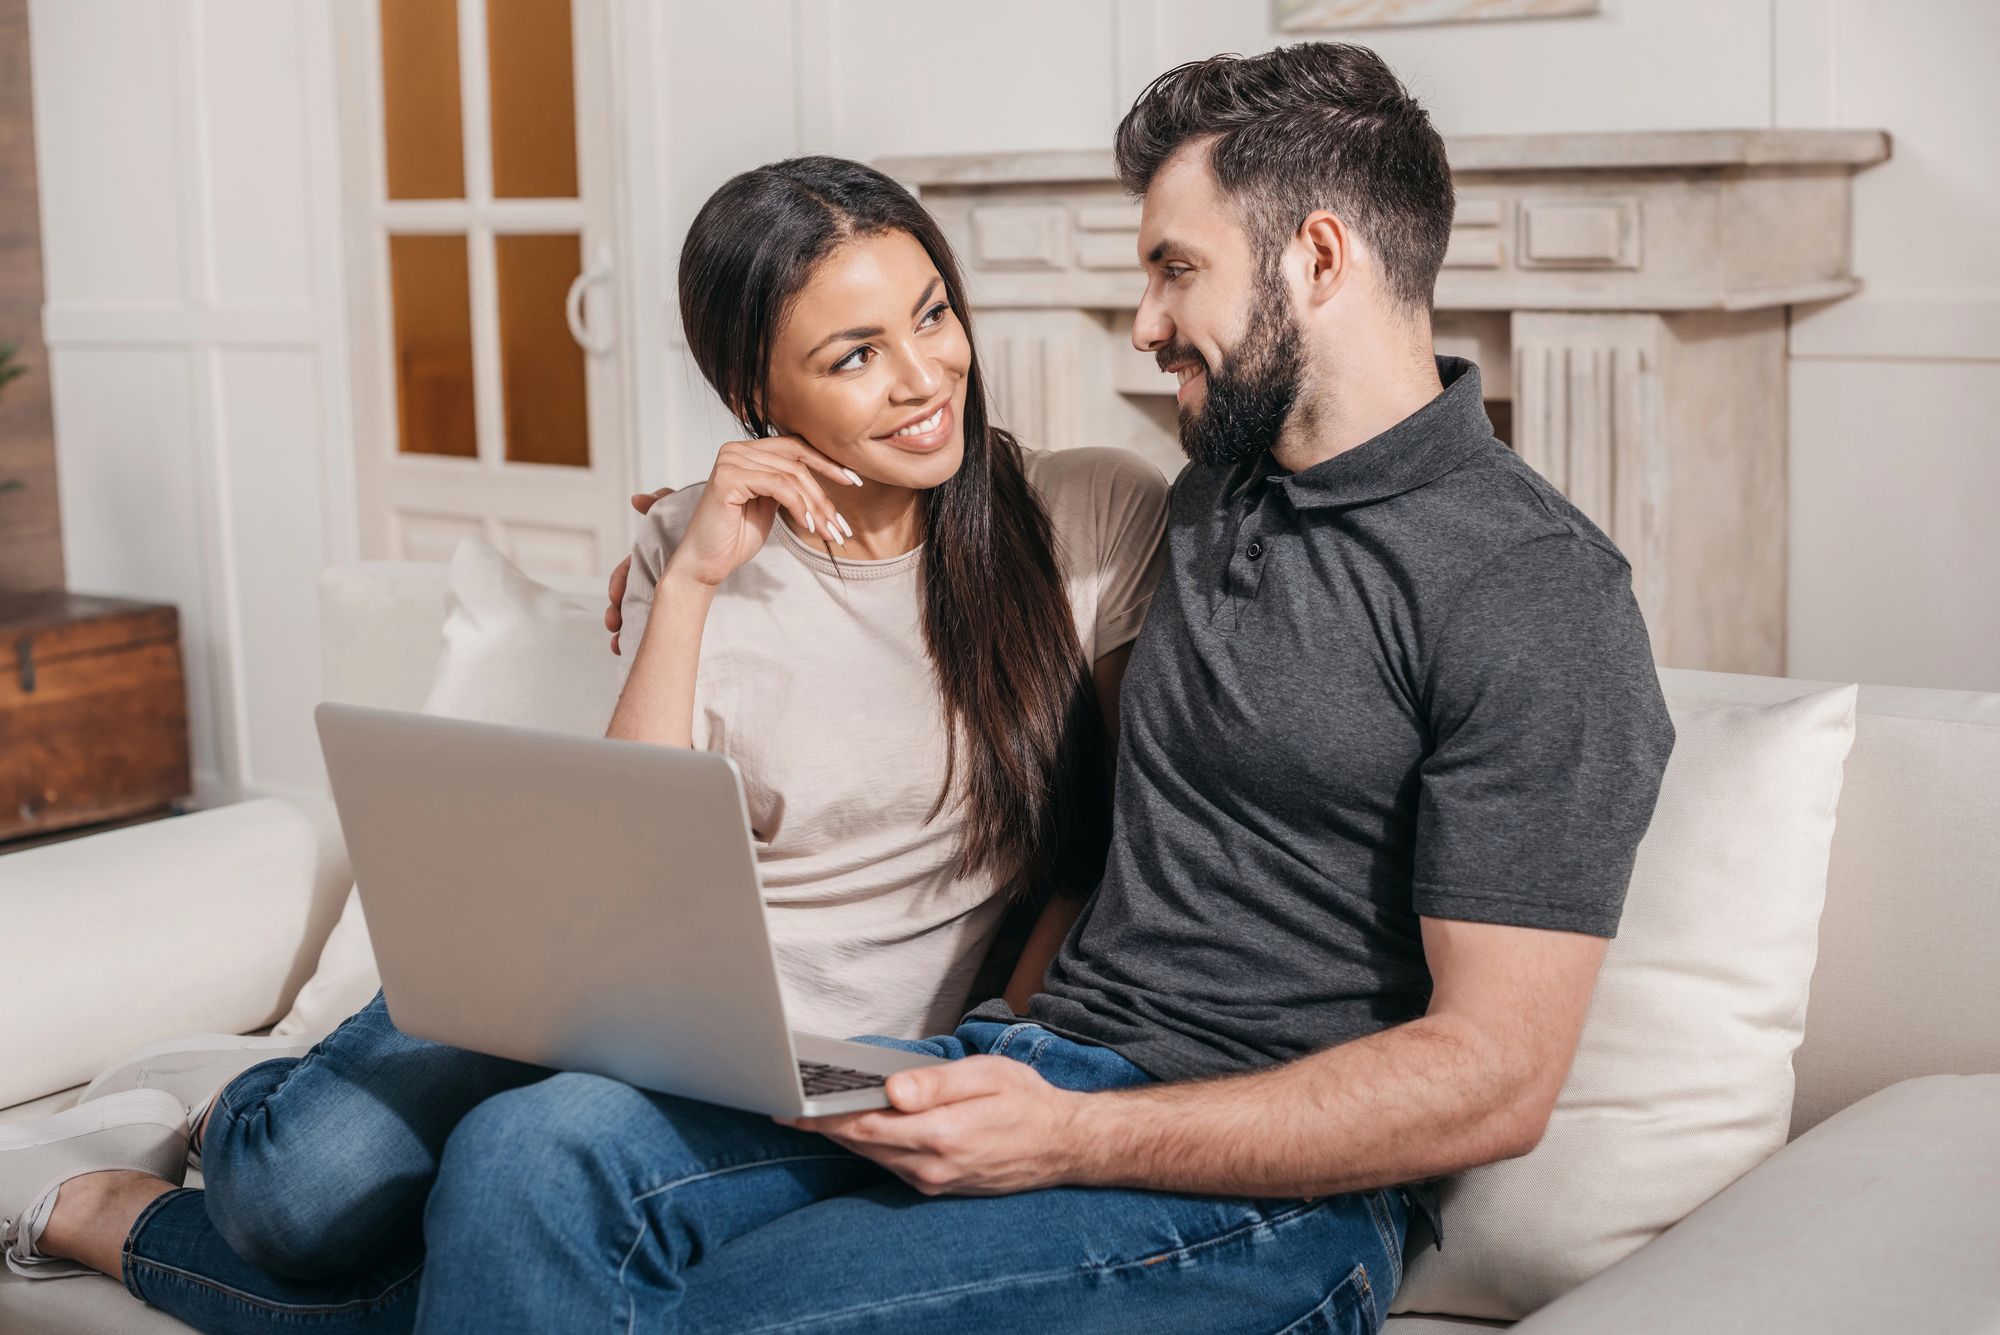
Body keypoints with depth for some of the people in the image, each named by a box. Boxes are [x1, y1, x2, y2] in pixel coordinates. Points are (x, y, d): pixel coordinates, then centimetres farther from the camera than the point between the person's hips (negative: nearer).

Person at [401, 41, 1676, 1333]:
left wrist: (1072, 1139, -22)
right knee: (534, 1150, -20)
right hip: (1027, 1064, 7)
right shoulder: (1217, 494, 17)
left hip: (1269, 1192, -7)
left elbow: (1493, 1079, -15)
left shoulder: (1537, 593, -10)